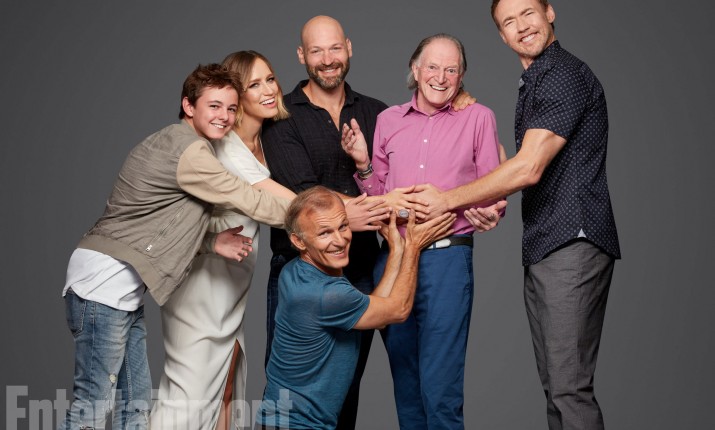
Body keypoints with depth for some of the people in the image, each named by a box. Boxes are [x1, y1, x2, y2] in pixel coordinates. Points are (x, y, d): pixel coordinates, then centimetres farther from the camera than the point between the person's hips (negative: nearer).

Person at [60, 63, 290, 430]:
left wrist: (212, 242, 0)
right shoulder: (190, 151, -14)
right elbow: (249, 201, -13)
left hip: (123, 287, 10)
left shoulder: (175, 143, 16)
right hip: (104, 278, -10)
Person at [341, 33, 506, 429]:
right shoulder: (388, 120, 12)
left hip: (447, 258, -3)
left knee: (440, 389, -4)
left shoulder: (478, 118, 5)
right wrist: (363, 164, -2)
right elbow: (379, 197, 14)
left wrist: (490, 211, -15)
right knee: (404, 385, 14)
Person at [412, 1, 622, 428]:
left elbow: (530, 168, -17)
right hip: (540, 248, 10)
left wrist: (447, 199, -12)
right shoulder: (533, 83, 21)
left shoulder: (566, 75, -10)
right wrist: (491, 204, 13)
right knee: (554, 383, 12)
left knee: (569, 386, -11)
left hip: (573, 243, -10)